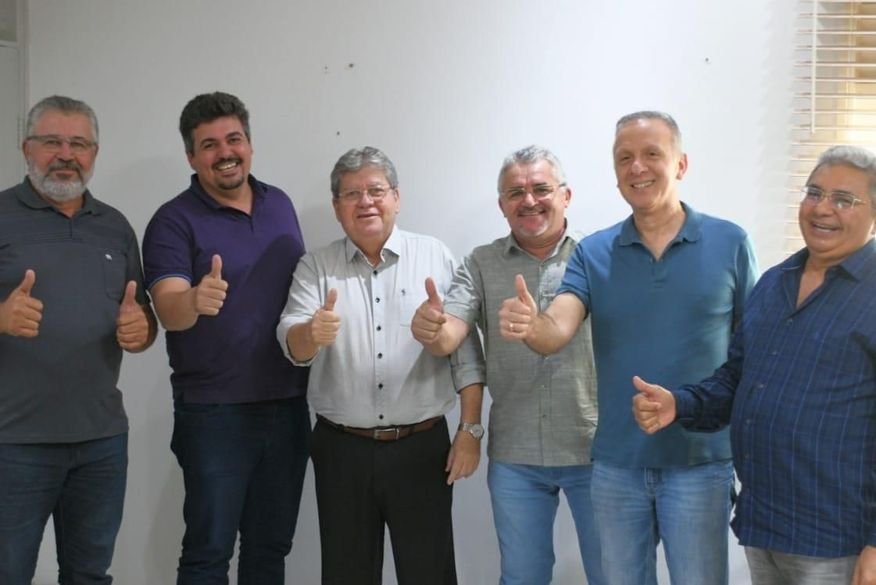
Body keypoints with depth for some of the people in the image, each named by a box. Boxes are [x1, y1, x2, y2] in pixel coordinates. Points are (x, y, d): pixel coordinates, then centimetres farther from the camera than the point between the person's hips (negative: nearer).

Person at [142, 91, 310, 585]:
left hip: (289, 404, 5)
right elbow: (169, 309, -22)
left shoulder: (281, 204, 8)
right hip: (216, 412, -5)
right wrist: (196, 301, -44)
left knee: (272, 545, 14)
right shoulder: (174, 221, -8)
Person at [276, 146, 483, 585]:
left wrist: (469, 431, -4)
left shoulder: (435, 258, 1)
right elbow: (292, 344, -9)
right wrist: (312, 333, -32)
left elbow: (466, 350, 0)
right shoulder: (314, 268, 3)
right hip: (341, 449, 1)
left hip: (422, 446, -1)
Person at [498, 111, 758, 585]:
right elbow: (555, 333, -14)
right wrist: (529, 325, -37)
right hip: (616, 463, 2)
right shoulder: (593, 253, 0)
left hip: (700, 461, -2)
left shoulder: (729, 244, -4)